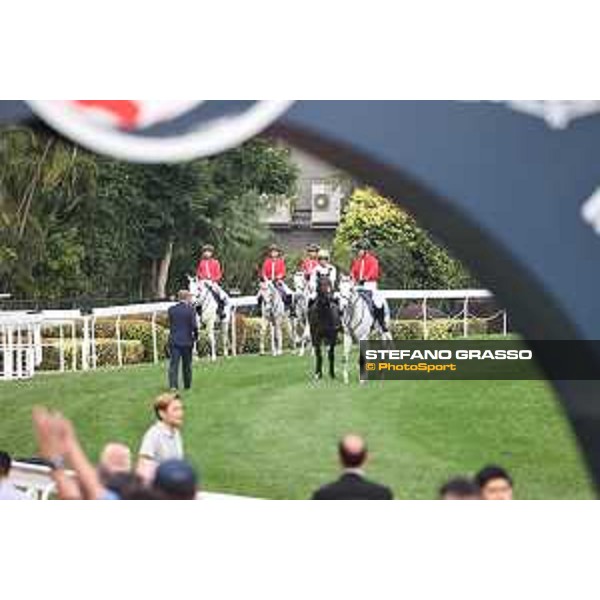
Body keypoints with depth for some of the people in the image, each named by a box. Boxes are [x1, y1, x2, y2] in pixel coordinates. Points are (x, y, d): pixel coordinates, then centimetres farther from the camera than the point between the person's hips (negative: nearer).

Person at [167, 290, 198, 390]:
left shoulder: (171, 310, 1)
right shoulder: (190, 310, -9)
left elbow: (170, 324, 7)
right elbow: (194, 326, -11)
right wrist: (195, 336, 3)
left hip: (174, 341, 1)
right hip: (186, 341, -1)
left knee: (173, 364, -1)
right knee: (187, 365, 12)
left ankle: (173, 385, -13)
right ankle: (187, 385, 21)